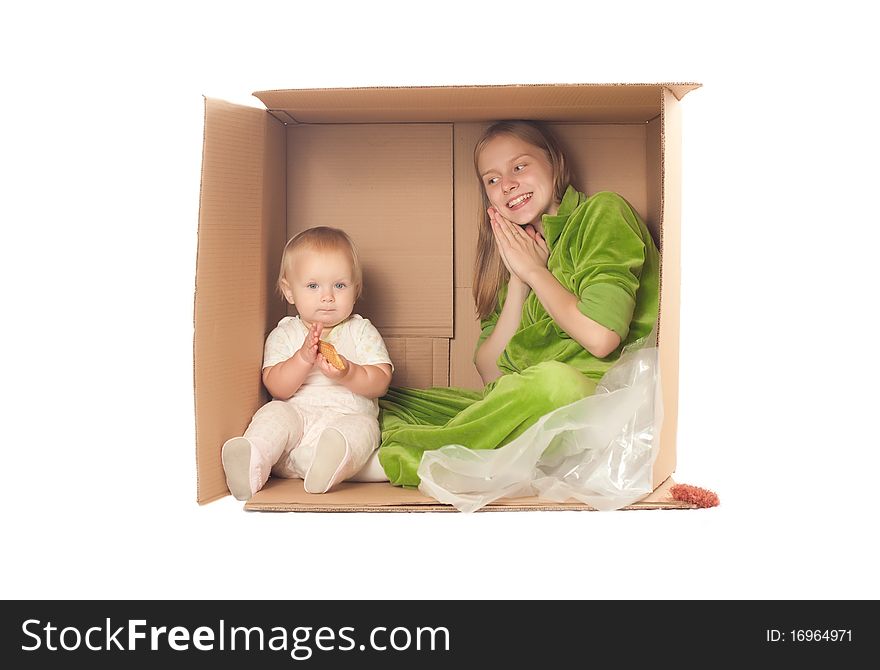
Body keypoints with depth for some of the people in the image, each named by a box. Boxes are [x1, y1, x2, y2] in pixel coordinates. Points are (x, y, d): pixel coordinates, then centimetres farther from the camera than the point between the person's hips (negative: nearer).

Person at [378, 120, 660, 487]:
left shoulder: (603, 213, -1)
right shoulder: (520, 252, 18)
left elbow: (600, 338, -16)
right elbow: (491, 372, 7)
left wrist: (535, 270, -3)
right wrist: (519, 280, -2)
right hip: (524, 399, 6)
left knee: (553, 381, -41)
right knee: (385, 403, -1)